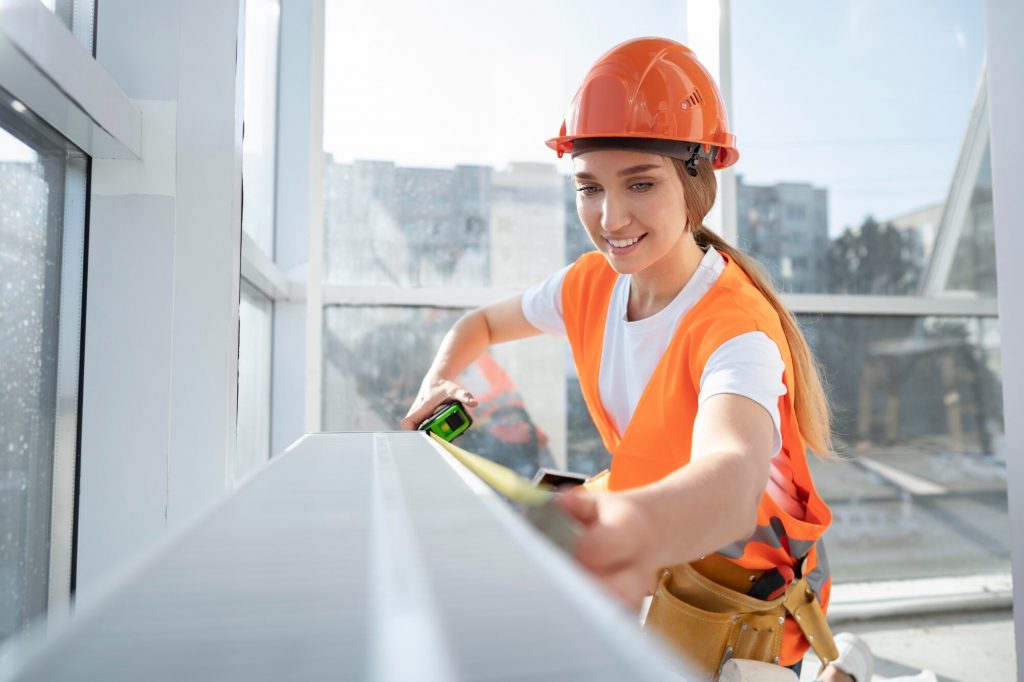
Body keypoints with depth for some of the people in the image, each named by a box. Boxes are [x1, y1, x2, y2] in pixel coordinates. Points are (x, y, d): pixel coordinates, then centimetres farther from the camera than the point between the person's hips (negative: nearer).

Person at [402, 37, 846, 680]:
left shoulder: (735, 329, -31)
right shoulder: (590, 284, -12)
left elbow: (734, 471, -50)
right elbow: (482, 323, 4)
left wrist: (648, 525, -72)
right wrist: (438, 385, -15)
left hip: (748, 576, -5)